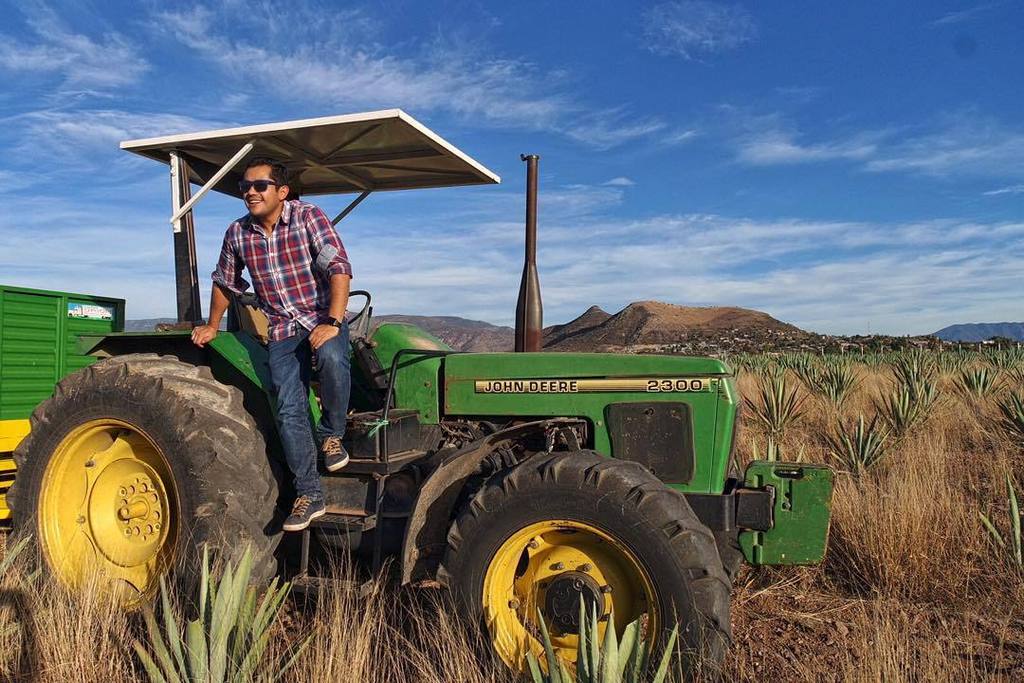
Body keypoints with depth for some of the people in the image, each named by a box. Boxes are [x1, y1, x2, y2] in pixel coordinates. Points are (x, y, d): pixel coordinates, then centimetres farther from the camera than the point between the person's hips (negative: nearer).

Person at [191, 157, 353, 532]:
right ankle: (309, 495, 3)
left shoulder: (308, 216, -10)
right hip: (282, 331, 4)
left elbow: (339, 268, -19)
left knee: (332, 357, -37)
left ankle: (332, 435, -12)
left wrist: (333, 323, -27)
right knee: (290, 412, -7)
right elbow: (225, 283, 20)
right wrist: (212, 326, 26)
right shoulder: (237, 233, 3)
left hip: (323, 319, -3)